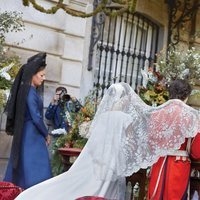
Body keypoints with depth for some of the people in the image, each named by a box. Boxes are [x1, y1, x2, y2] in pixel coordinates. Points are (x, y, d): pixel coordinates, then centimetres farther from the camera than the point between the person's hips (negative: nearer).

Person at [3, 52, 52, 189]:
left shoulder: (29, 90, 12)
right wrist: (46, 134, -5)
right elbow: (36, 118, -18)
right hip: (32, 134, -9)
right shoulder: (30, 92, -15)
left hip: (28, 134, 9)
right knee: (35, 169, -8)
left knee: (22, 168, 11)